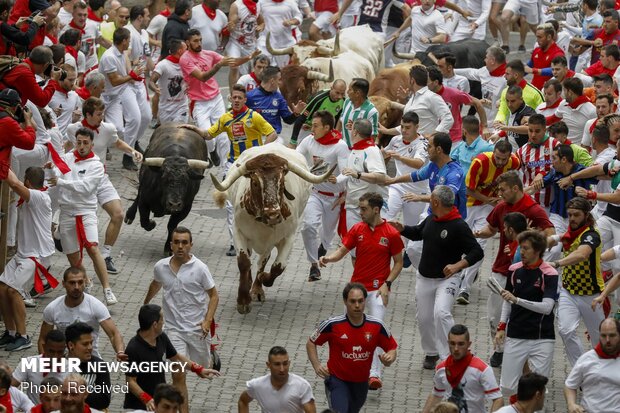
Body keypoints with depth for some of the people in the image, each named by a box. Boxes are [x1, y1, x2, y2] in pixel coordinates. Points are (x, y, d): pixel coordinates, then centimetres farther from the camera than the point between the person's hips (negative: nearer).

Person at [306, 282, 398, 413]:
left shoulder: (377, 326, -11)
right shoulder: (333, 324, -16)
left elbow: (392, 348, 1)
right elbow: (311, 343, -2)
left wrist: (389, 359, -22)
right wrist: (317, 365, -15)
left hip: (361, 382, 4)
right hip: (337, 379, -4)